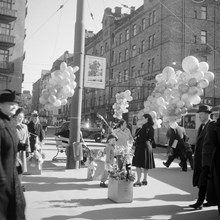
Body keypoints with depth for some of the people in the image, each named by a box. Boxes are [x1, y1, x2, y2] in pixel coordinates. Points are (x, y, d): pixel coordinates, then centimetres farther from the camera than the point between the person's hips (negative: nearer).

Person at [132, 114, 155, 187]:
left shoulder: (145, 127, -16)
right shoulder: (151, 128, 8)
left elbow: (136, 135, -17)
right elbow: (151, 139, 11)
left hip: (141, 147, -8)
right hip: (148, 147, 9)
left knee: (138, 164, -5)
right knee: (145, 165, 14)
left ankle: (138, 181, -6)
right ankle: (145, 180, 22)